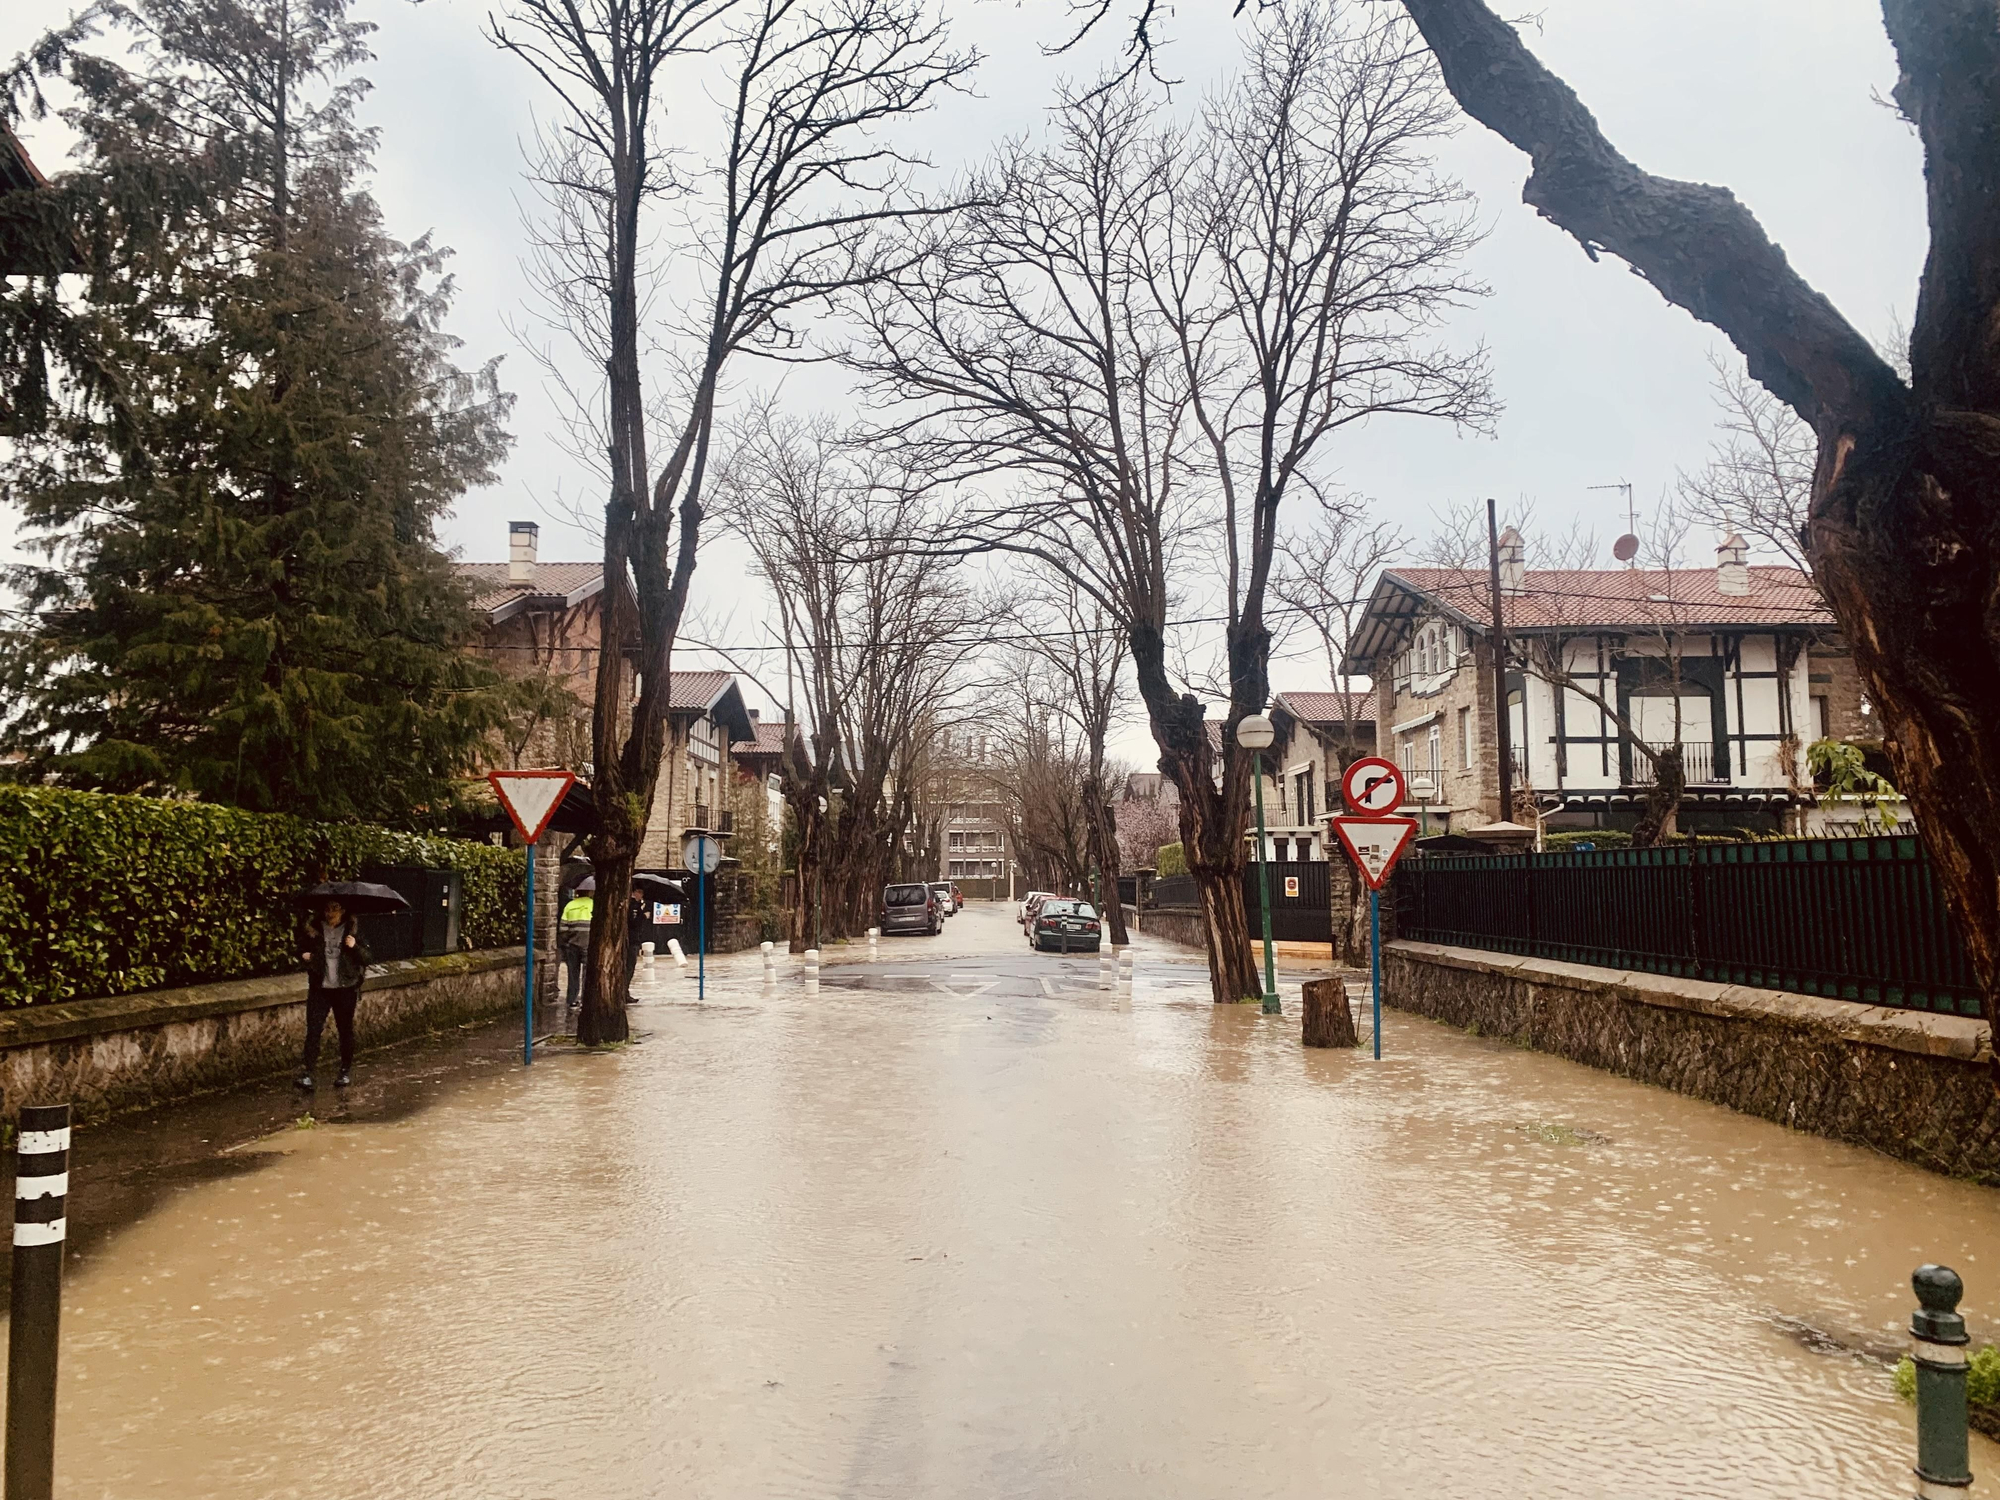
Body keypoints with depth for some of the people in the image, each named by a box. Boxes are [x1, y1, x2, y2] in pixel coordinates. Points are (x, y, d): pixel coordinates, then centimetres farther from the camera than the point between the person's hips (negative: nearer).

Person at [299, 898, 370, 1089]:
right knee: (313, 1029, -6)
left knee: (345, 1030, 9)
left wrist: (355, 947, -22)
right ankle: (308, 1072, -4)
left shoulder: (353, 929, -3)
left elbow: (366, 958, -3)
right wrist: (304, 956, -9)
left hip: (345, 989, -1)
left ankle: (346, 1070, 23)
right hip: (319, 988, 1)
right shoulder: (313, 928, 0)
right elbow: (303, 950, 14)